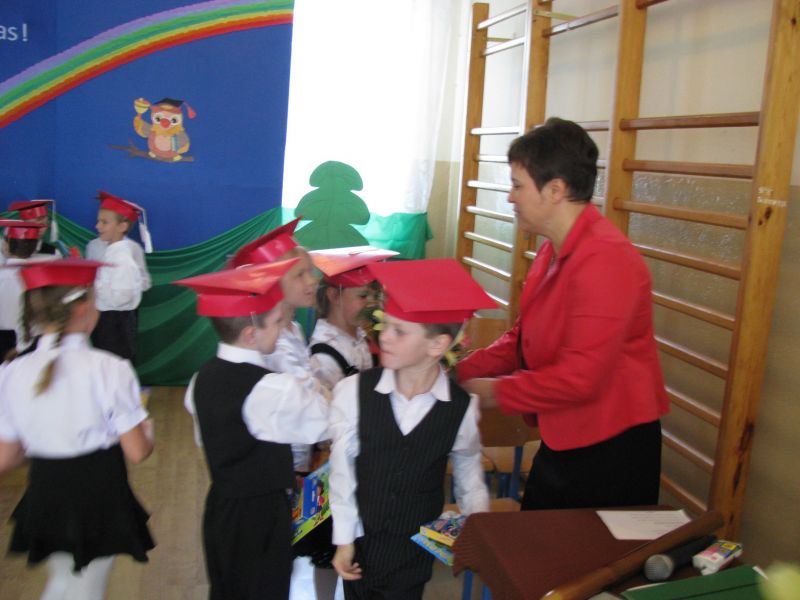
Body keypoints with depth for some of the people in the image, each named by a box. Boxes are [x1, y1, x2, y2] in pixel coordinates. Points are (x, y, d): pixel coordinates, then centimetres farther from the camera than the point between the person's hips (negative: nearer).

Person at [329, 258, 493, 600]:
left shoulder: (462, 406, -15)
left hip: (417, 550, 0)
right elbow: (342, 471, -8)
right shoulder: (353, 392, -18)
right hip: (360, 542, 0)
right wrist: (344, 540, -2)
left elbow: (468, 473, 3)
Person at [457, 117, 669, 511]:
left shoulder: (605, 260, -24)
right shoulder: (552, 252, 6)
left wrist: (494, 392, -15)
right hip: (561, 441, 9)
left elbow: (580, 377, -26)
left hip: (610, 449, -9)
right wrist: (461, 373, -1)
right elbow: (522, 339, 10)